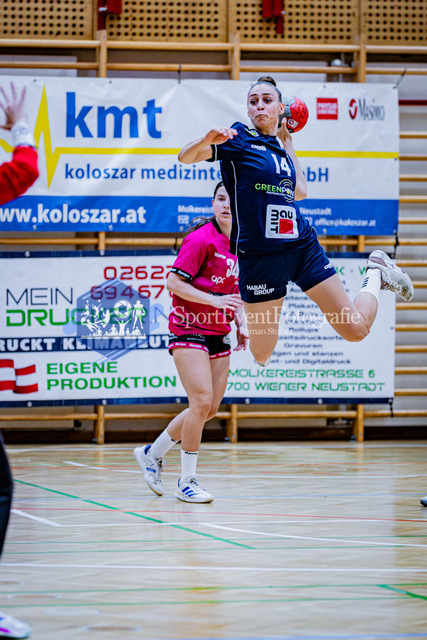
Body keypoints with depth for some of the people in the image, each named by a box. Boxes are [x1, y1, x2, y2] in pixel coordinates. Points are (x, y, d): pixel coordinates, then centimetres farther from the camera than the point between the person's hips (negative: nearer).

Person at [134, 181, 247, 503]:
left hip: (218, 334, 8)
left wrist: (240, 324, 8)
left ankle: (153, 453, 26)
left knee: (210, 408, 7)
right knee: (202, 402, -16)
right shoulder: (202, 239, -14)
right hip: (189, 329, -8)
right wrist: (214, 300, -24)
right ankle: (187, 481, -5)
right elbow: (174, 282, -17)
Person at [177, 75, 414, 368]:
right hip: (259, 255, -4)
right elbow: (185, 157, -13)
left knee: (355, 329, 1)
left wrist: (288, 144, 22)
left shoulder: (280, 145, 14)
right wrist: (207, 140, -35)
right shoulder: (239, 137, -2)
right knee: (262, 355, 0)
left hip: (302, 245, 4)